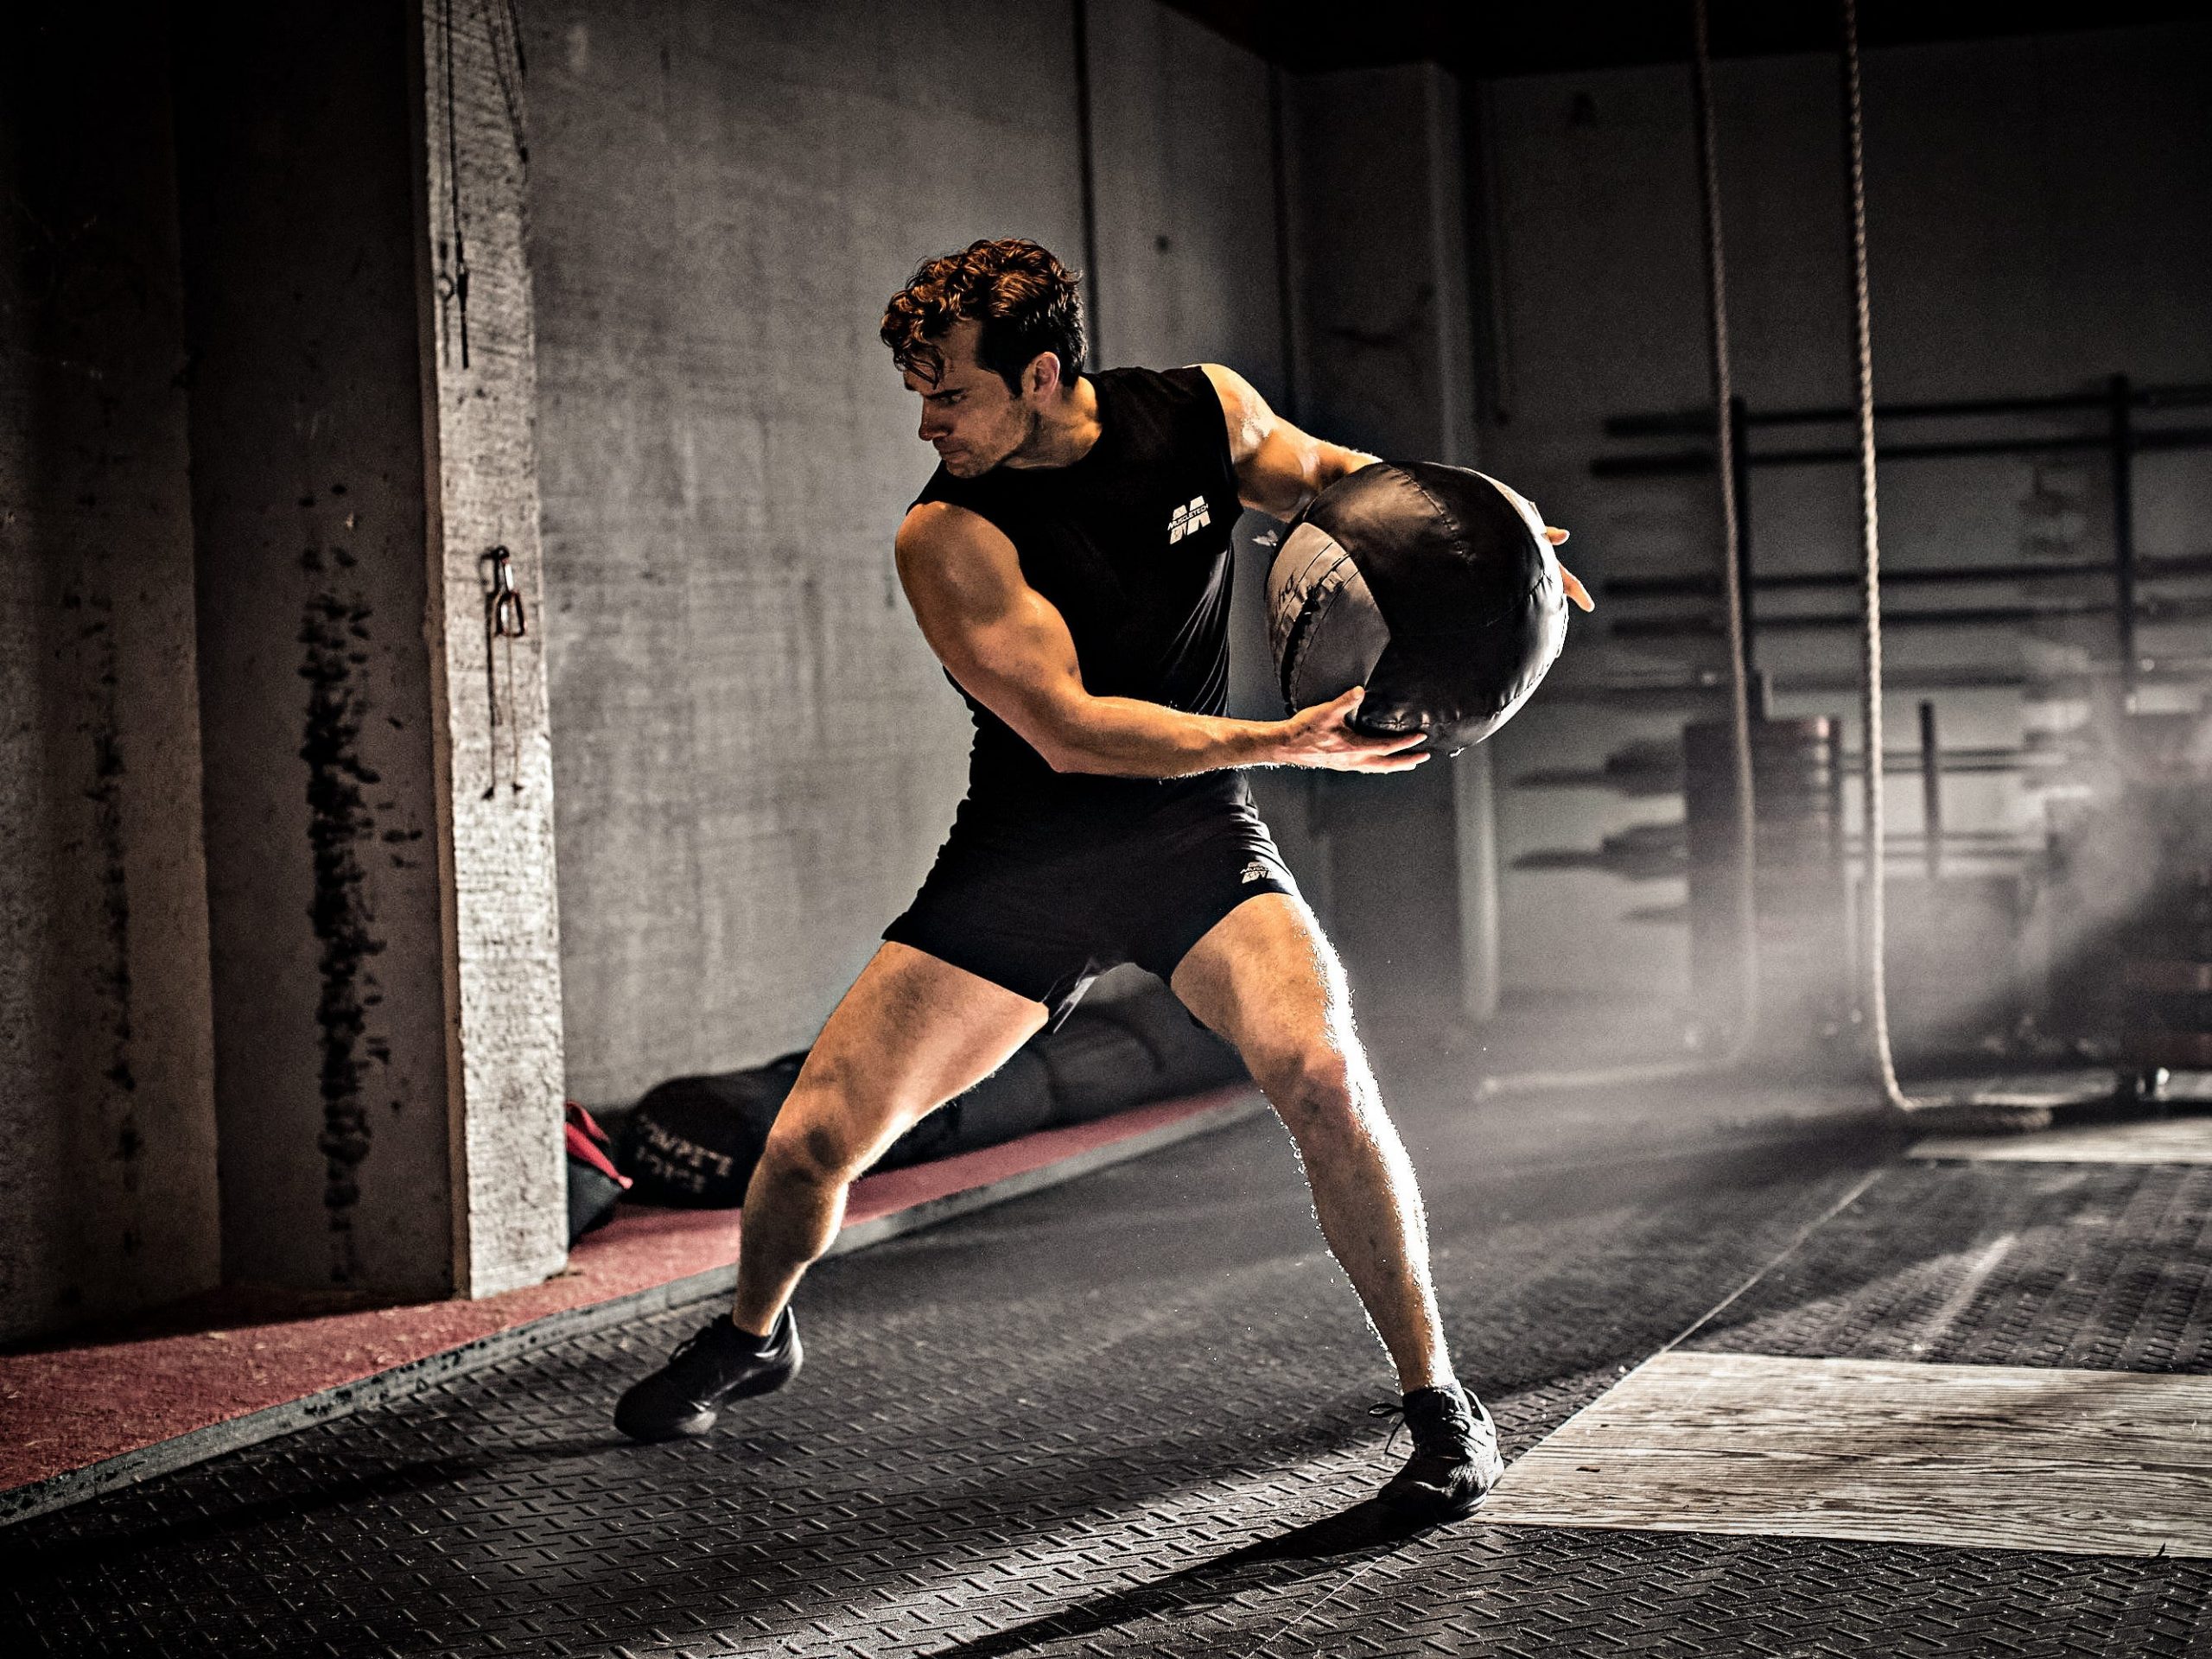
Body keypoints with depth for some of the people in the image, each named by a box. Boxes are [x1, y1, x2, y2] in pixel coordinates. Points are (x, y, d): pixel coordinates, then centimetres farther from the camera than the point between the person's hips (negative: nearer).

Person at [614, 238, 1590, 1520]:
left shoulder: (1202, 410, -8)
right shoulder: (947, 536, -18)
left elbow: (1323, 476, 14)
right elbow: (1068, 726, -26)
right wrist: (1281, 743, -35)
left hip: (1195, 834, 1)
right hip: (1024, 859, 0)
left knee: (1321, 1074, -27)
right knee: (817, 1138, -3)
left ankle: (1443, 1409, -11)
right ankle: (755, 1335, 32)